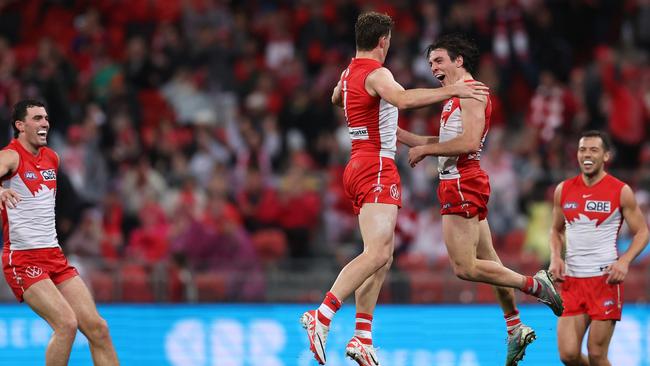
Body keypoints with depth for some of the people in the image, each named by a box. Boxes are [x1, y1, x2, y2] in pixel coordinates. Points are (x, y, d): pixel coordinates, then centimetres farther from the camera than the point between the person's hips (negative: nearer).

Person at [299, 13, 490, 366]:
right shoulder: (377, 74, -13)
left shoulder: (348, 74, 15)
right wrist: (451, 90, -37)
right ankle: (321, 317, -28)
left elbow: (336, 98, 39)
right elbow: (402, 98, -35)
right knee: (376, 253, -19)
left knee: (382, 257, 10)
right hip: (377, 168, -10)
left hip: (358, 165, 10)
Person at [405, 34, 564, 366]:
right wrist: (396, 133, 24)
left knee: (465, 267, -13)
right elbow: (445, 143, 27)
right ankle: (515, 329, 16)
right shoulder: (456, 97, 21)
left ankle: (533, 284, -9)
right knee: (488, 262, 12)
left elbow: (469, 142, -22)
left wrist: (425, 150, -13)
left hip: (462, 183, -10)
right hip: (459, 182, 10)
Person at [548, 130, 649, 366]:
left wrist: (624, 261, -16)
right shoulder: (563, 190, 7)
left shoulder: (621, 192, -4)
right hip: (571, 280, 4)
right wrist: (555, 258, 1)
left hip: (605, 279, -4)